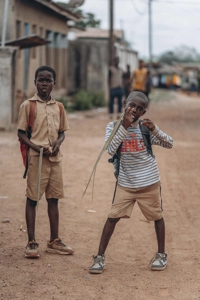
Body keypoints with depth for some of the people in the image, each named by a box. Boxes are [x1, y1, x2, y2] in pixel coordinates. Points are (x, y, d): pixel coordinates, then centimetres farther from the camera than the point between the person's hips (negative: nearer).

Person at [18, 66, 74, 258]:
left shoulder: (58, 107, 10)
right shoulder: (28, 105, -3)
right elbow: (21, 133, -4)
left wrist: (58, 143, -7)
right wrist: (36, 147, -18)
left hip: (55, 157, 5)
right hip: (36, 157, -5)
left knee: (54, 198, 10)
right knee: (32, 198, -1)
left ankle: (54, 241, 19)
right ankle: (31, 242, 5)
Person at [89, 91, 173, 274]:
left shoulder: (145, 128, -5)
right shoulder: (114, 126, -6)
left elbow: (169, 144, -7)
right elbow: (110, 149, -21)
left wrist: (154, 129, -21)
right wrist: (124, 126, -25)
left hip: (149, 183, 0)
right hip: (125, 184, 0)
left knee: (157, 217, 11)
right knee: (113, 217, -4)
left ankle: (161, 255, 28)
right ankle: (100, 257, 3)